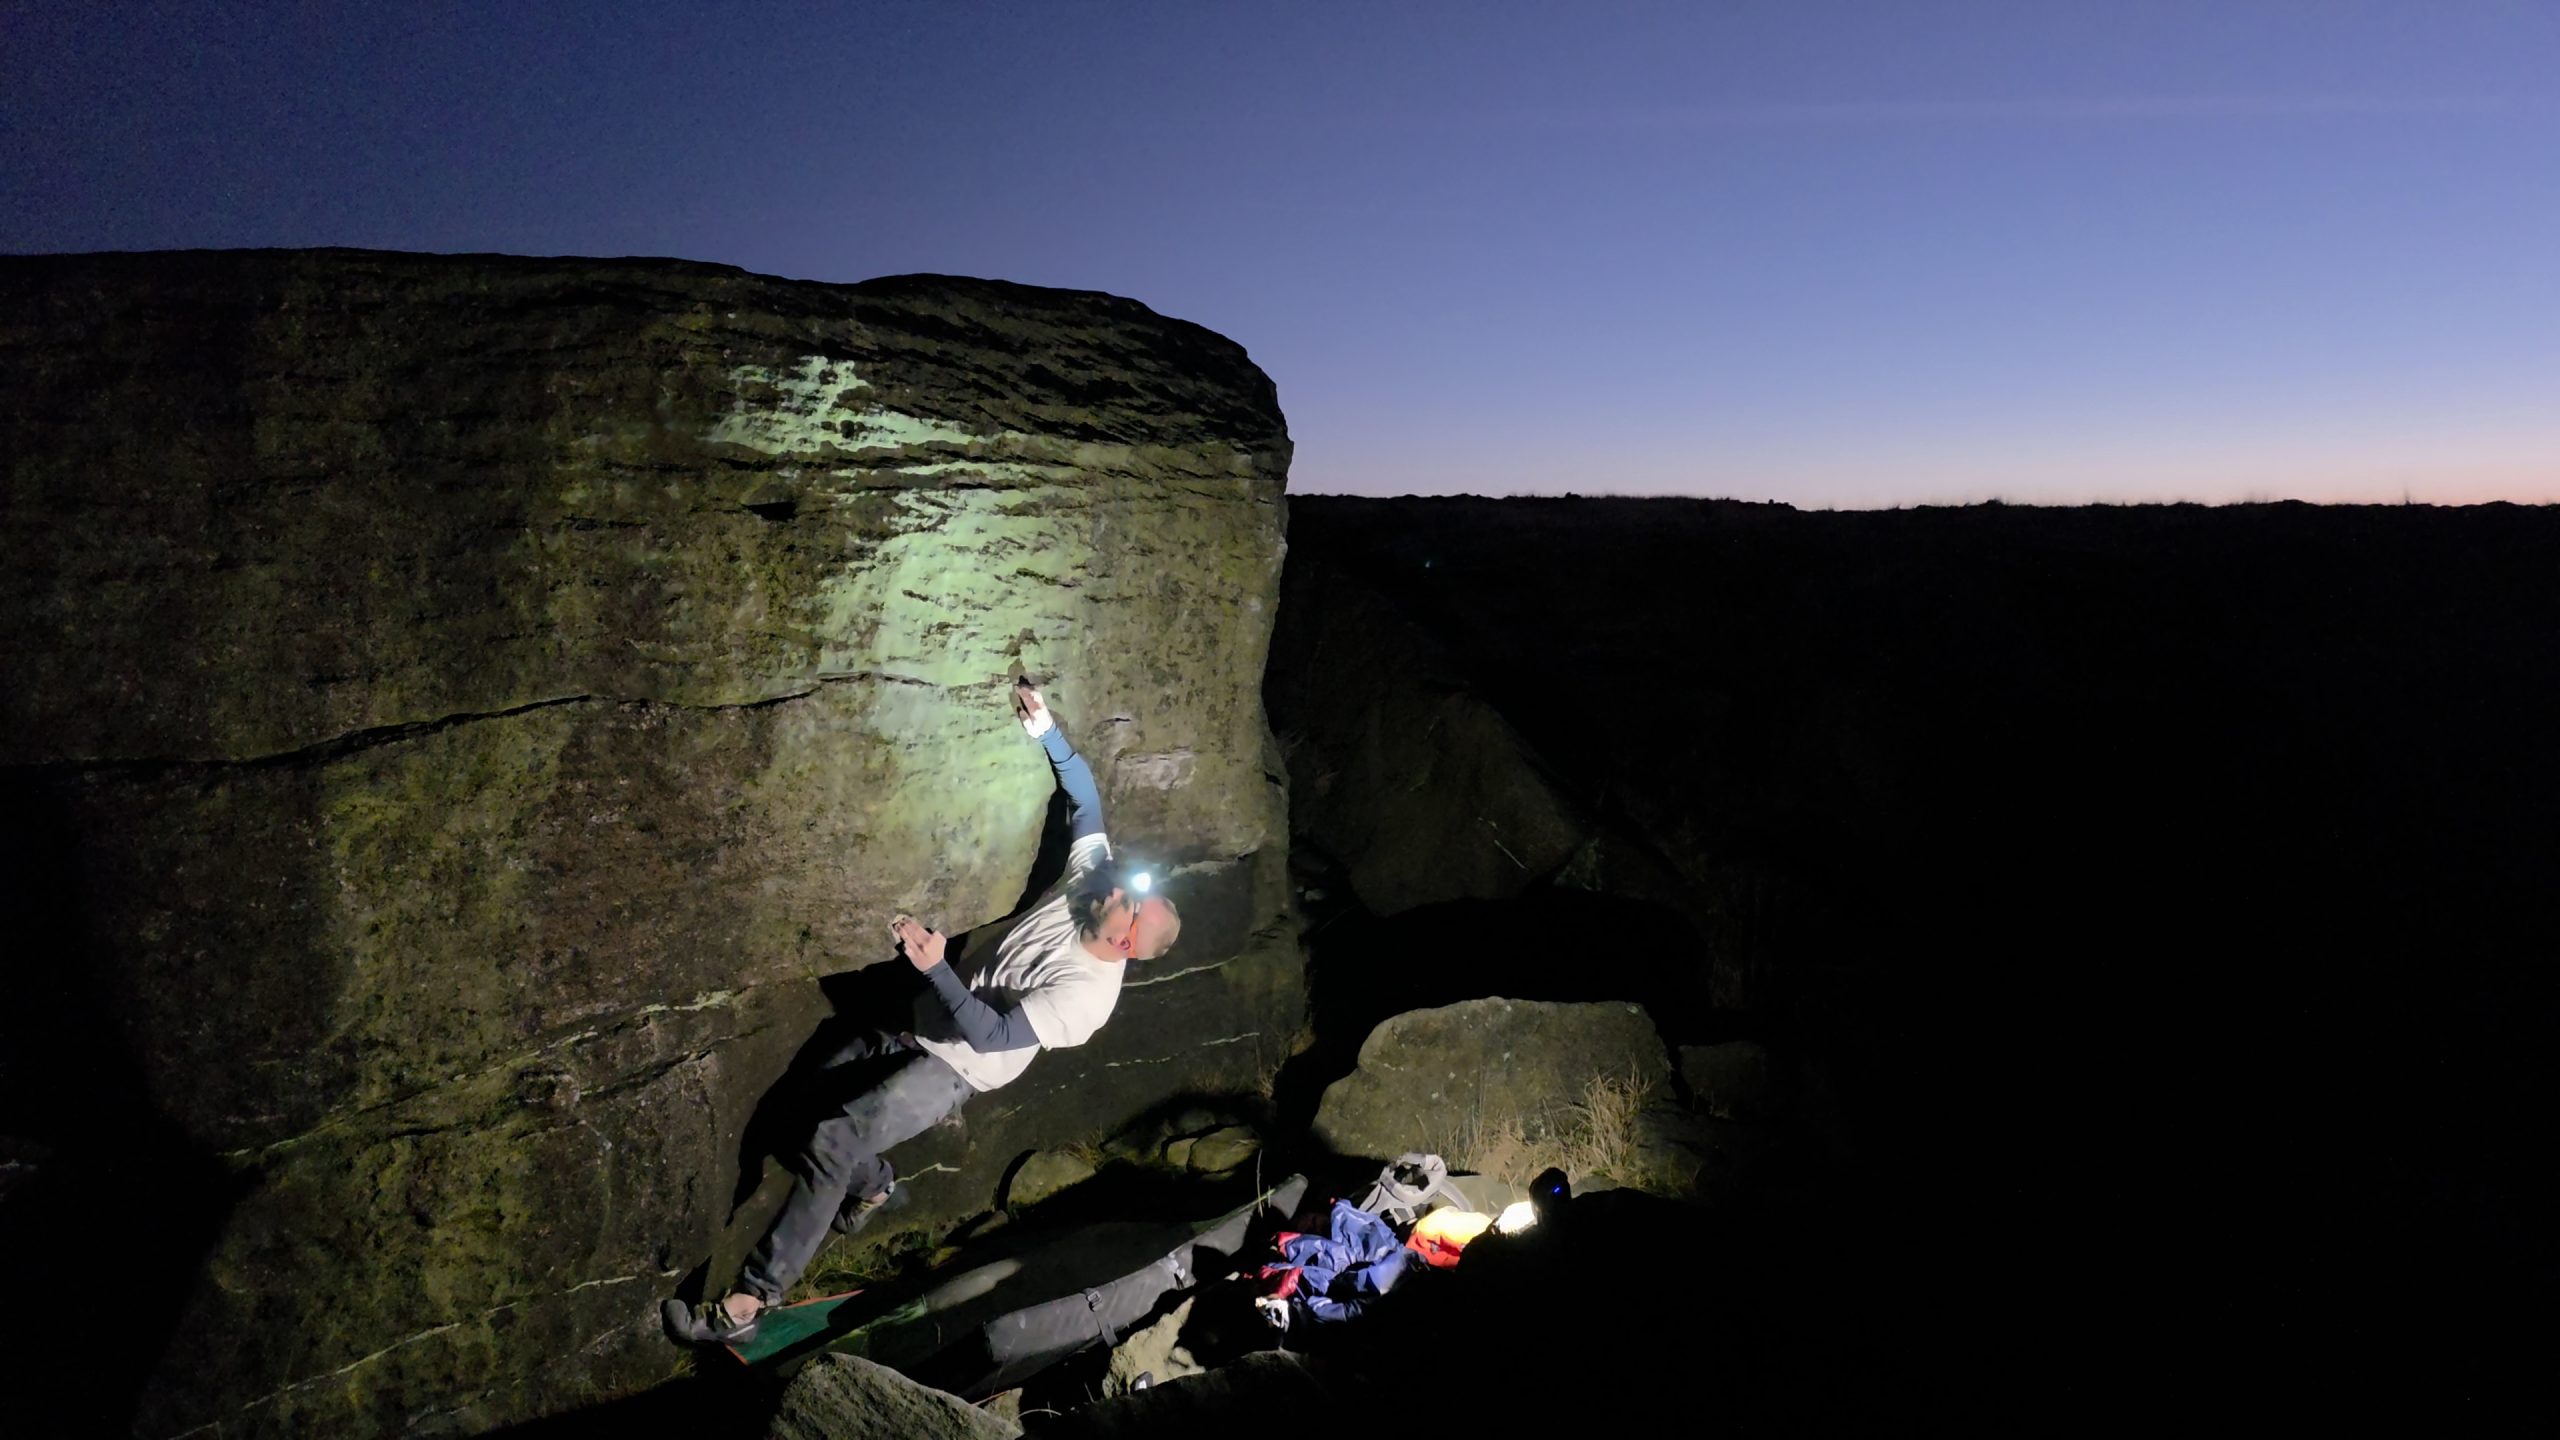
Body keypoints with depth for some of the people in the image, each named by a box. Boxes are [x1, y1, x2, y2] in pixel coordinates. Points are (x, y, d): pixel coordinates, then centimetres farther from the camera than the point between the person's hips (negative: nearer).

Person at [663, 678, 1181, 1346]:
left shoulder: (1086, 991, -27)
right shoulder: (1091, 875, -8)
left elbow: (992, 1034, -29)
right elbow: (1086, 798, 2)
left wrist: (935, 967, -30)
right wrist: (1047, 729, -8)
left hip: (954, 1067, -9)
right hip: (926, 1030, 9)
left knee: (829, 1147, -21)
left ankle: (747, 1304, -13)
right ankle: (874, 1183, 38)